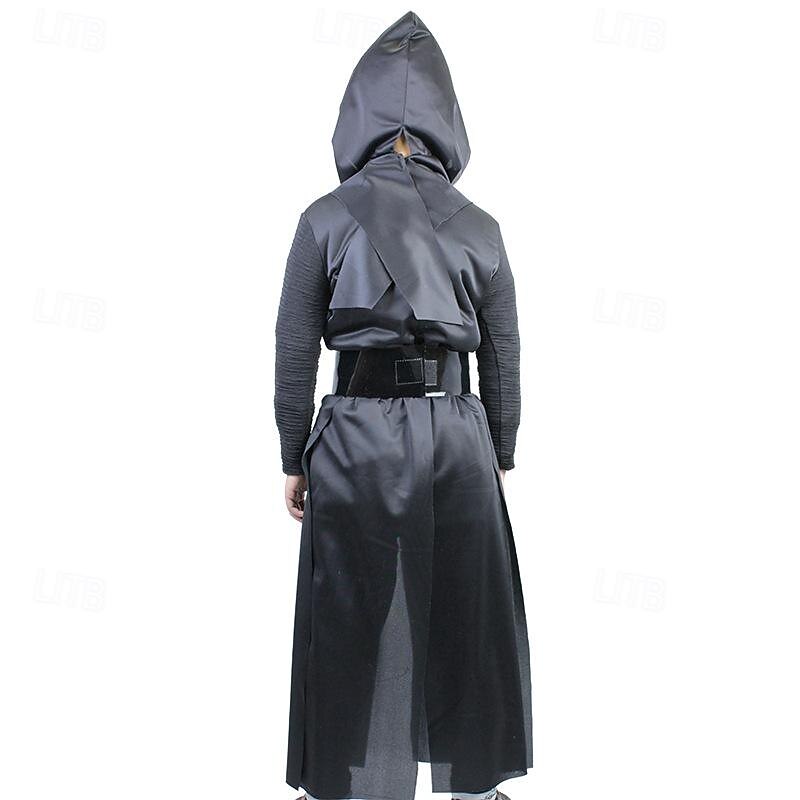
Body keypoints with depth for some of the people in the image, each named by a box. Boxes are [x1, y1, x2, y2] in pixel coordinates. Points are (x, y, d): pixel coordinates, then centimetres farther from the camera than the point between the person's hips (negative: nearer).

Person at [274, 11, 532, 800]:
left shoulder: (325, 218, -4)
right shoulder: (479, 227, 2)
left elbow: (295, 352, -3)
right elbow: (503, 360, 5)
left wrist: (294, 460, 7)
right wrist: (500, 458, 16)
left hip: (356, 437, -2)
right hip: (456, 437, 2)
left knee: (356, 624, 10)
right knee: (464, 616, 16)